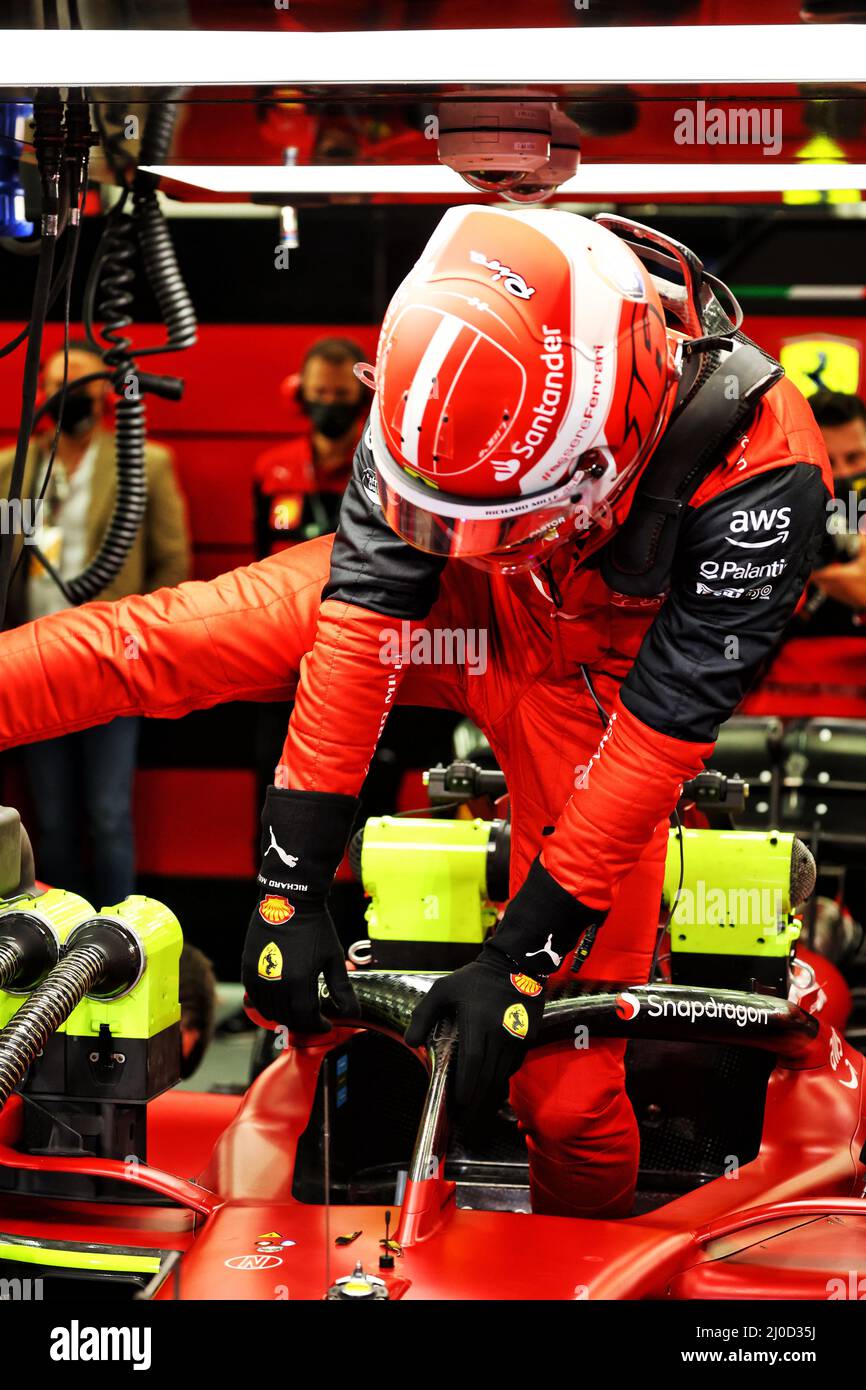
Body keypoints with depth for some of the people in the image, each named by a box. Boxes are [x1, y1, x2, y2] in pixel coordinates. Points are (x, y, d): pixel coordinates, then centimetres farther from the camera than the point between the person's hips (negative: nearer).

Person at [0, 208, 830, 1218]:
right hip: (457, 613, 3)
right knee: (162, 637, -15)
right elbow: (362, 610, -27)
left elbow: (661, 732, -31)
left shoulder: (760, 473, -38)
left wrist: (522, 956, -28)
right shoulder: (451, 383, -30)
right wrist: (292, 882, -26)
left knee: (567, 1094, -4)